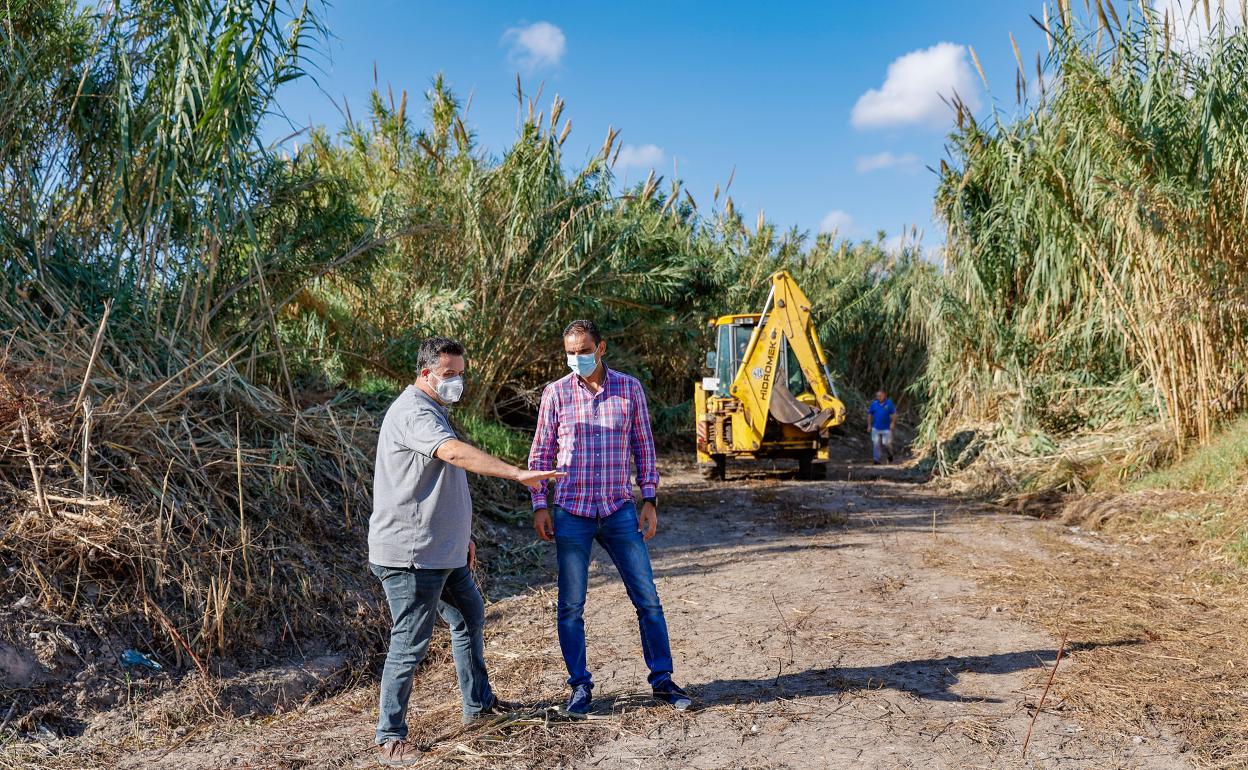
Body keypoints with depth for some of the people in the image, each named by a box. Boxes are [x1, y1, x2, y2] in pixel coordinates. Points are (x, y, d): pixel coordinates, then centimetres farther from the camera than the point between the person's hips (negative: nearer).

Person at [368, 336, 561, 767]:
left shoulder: (435, 410, 16)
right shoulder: (414, 412, -18)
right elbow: (456, 453, -37)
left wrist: (462, 535, 26)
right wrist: (517, 474, -43)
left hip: (443, 551, 11)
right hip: (410, 553, -11)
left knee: (469, 618, 22)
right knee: (410, 644, -4)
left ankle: (478, 704, 38)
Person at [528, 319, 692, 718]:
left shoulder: (629, 389, 2)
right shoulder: (556, 393, 0)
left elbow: (644, 446, 8)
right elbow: (541, 453, 4)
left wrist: (649, 500, 3)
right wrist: (540, 505, -1)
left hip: (620, 510, 1)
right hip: (571, 514, -1)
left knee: (647, 599, 4)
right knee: (571, 606, 5)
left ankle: (662, 680, 19)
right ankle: (580, 686, 20)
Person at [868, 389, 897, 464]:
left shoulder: (889, 403, -5)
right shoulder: (874, 404, 2)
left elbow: (894, 414, -3)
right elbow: (870, 415, 10)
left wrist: (893, 423, -16)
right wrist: (869, 425, 8)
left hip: (886, 428, -2)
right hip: (876, 428, 2)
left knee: (886, 444, 1)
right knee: (876, 444, -2)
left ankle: (890, 454, 32)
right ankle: (876, 459, 4)